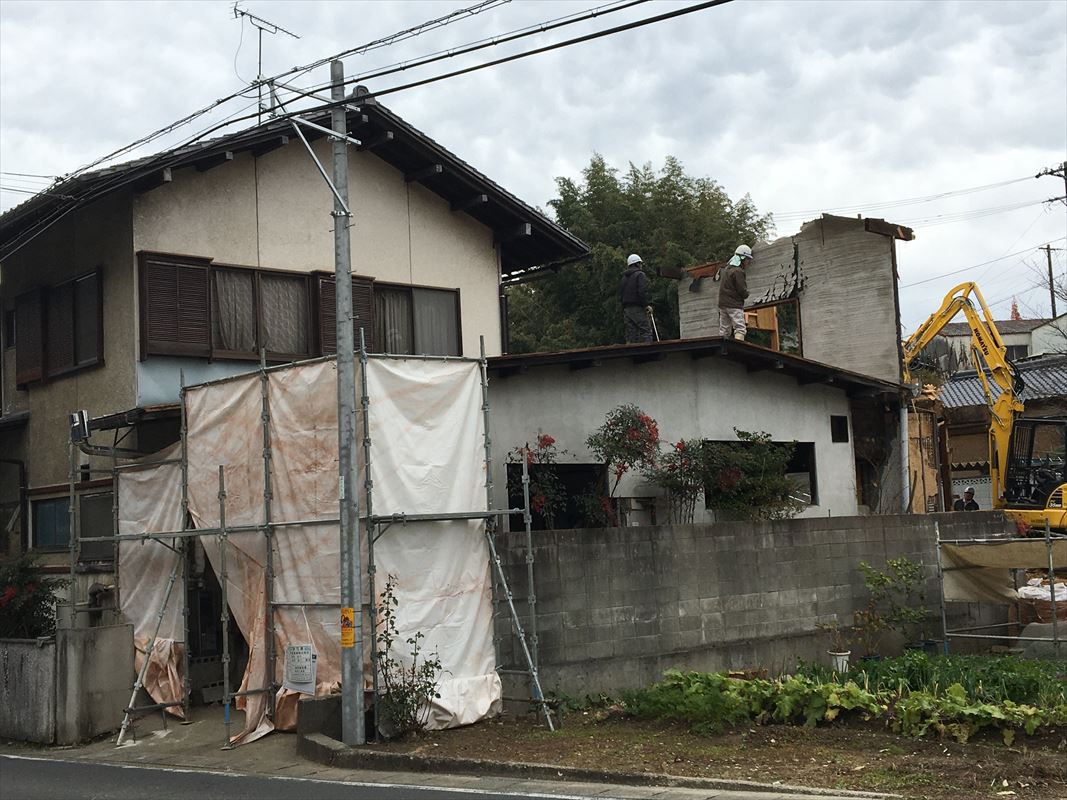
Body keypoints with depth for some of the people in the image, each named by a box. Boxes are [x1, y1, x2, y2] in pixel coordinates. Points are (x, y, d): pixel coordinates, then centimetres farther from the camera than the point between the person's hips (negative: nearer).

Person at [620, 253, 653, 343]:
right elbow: (643, 292, -16)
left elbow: (620, 296, 18)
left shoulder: (623, 278, 19)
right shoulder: (639, 275, -5)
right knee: (646, 331, -9)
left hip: (626, 309, 7)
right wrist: (646, 305, -11)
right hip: (637, 308, -7)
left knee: (631, 334, 6)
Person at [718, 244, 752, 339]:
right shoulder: (738, 271, -12)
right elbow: (743, 292, -16)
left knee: (724, 331, 10)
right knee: (740, 329, -15)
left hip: (722, 304, 9)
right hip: (734, 305, -9)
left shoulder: (726, 269, 16)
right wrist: (746, 293, 7)